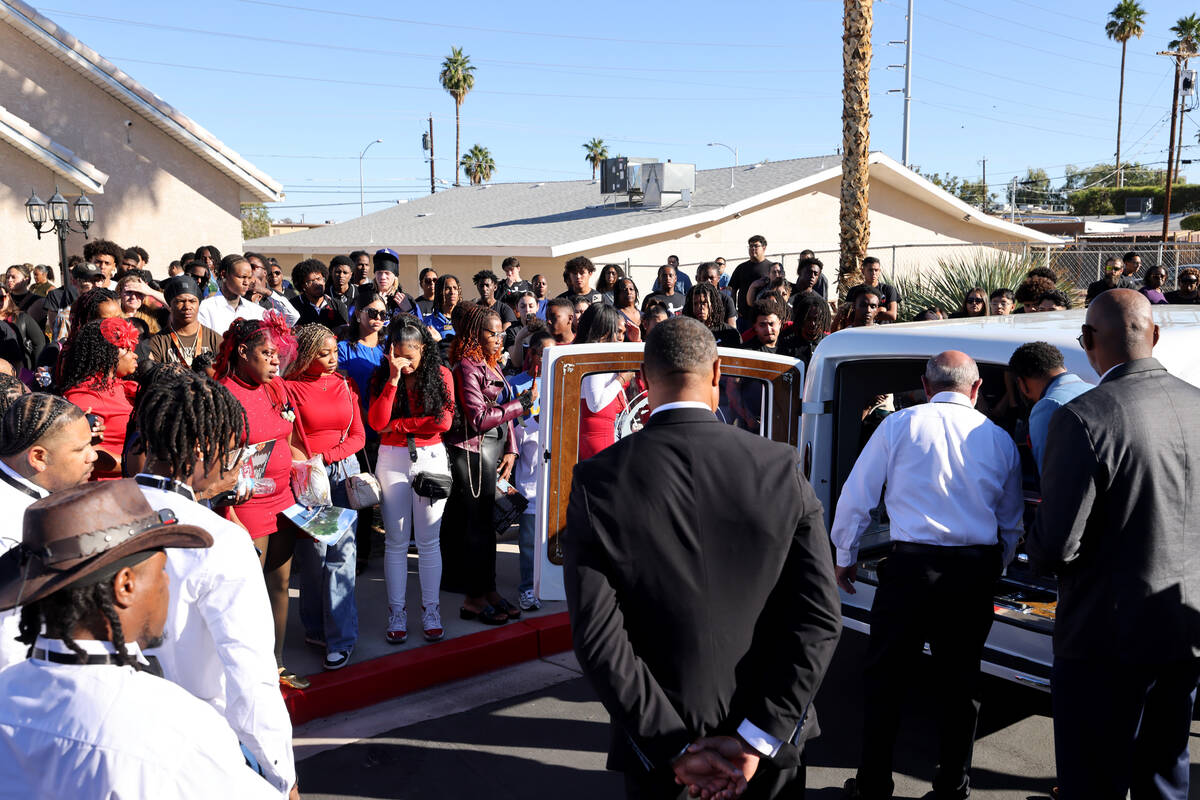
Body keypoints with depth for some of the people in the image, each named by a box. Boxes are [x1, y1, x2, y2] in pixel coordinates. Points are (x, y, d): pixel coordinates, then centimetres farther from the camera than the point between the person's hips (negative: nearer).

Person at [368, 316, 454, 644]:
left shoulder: (441, 374, 0)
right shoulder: (381, 376, 1)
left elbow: (443, 421, -9)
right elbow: (377, 423, -11)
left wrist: (396, 425, -9)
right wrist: (394, 379, -17)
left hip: (431, 458, 0)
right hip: (392, 460, 1)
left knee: (429, 540, 5)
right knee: (396, 541, 5)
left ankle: (431, 611, 14)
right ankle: (397, 613, 14)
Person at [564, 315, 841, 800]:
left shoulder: (597, 482, -14)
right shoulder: (783, 469, -11)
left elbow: (596, 634, -17)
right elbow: (820, 619, -13)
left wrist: (674, 747, -12)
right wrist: (755, 738, -12)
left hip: (658, 748, -1)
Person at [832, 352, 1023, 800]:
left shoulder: (899, 426, -2)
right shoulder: (999, 439, 8)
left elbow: (857, 497, -1)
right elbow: (1012, 522, 17)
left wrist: (845, 556, 12)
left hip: (912, 564, -3)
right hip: (977, 570, 3)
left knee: (885, 678, 8)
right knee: (960, 679, 15)